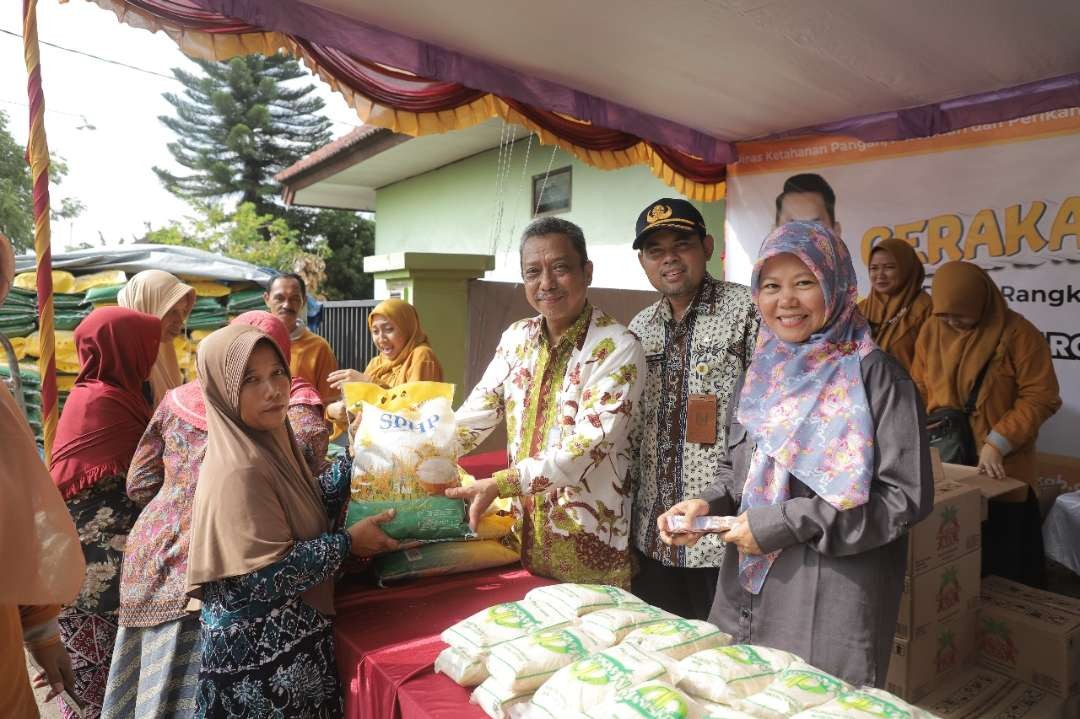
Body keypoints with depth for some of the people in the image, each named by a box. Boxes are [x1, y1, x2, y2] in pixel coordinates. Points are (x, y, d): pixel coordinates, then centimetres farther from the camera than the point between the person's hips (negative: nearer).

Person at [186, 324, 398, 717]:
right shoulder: (240, 471, -25)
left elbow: (312, 507, 10)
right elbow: (268, 576, -25)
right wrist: (347, 542, -17)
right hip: (259, 648, -8)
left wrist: (356, 456, 2)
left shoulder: (271, 442, 1)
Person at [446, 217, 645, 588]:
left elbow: (585, 447, -23)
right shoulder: (517, 337, 3)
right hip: (524, 530, 5)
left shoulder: (617, 348, -16)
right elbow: (475, 414, 3)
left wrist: (499, 485, -27)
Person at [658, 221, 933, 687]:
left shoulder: (875, 378, -11)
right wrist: (709, 505, -6)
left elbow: (907, 496, -14)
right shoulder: (761, 374, 7)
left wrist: (789, 523, -17)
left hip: (833, 608, -6)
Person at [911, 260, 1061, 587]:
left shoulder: (1018, 333, -12)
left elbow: (1040, 398, -12)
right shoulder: (931, 330, 1)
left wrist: (998, 443, -19)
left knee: (1001, 553, 9)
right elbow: (920, 385, 9)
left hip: (1001, 464, -4)